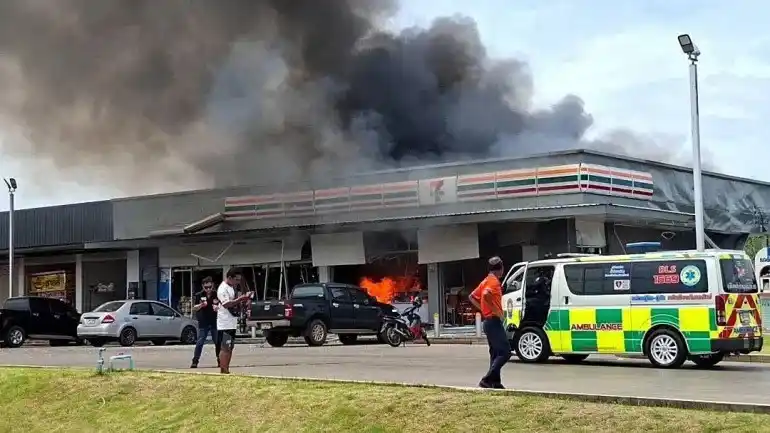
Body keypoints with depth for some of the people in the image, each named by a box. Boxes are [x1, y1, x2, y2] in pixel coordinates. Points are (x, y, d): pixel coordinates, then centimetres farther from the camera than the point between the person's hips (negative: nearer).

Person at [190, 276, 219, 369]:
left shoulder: (216, 295, 1)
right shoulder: (199, 295, 1)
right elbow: (194, 308, 2)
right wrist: (200, 305, -18)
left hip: (215, 322, 1)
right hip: (203, 323, -1)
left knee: (218, 342, 6)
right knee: (200, 342, -4)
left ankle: (219, 361, 15)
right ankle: (195, 361, -3)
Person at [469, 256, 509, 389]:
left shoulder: (486, 281, 15)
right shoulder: (494, 281, -13)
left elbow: (472, 297, 21)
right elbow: (486, 294, -33)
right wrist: (496, 310, -24)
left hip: (488, 321, 10)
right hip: (494, 321, -10)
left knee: (496, 353, 14)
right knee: (505, 352, -10)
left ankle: (495, 382, 13)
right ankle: (487, 379, -16)